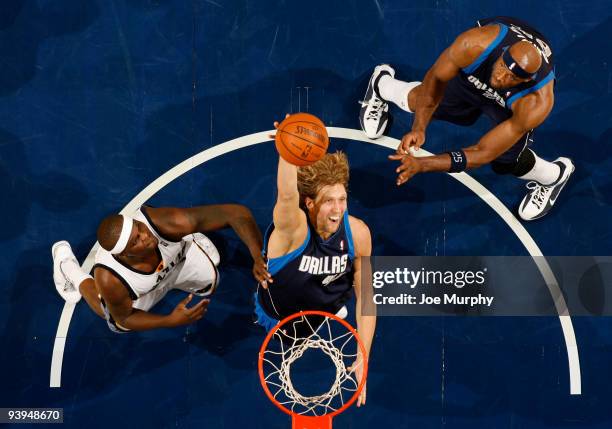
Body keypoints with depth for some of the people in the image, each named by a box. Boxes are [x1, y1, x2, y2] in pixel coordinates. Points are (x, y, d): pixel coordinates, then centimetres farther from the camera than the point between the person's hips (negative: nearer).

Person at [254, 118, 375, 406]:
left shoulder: (357, 233, -23)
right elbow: (287, 196, -63)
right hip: (281, 320, -3)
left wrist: (362, 359, -18)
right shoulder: (293, 228, -37)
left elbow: (365, 295, -15)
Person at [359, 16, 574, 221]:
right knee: (424, 103, 20)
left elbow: (484, 153, -41)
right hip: (472, 75, 2)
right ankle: (382, 83, 56)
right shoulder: (473, 45, -45)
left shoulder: (537, 104, -44)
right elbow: (436, 79, -25)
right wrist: (419, 128, -36)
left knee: (505, 160, -8)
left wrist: (421, 165, -49)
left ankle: (553, 175, 27)